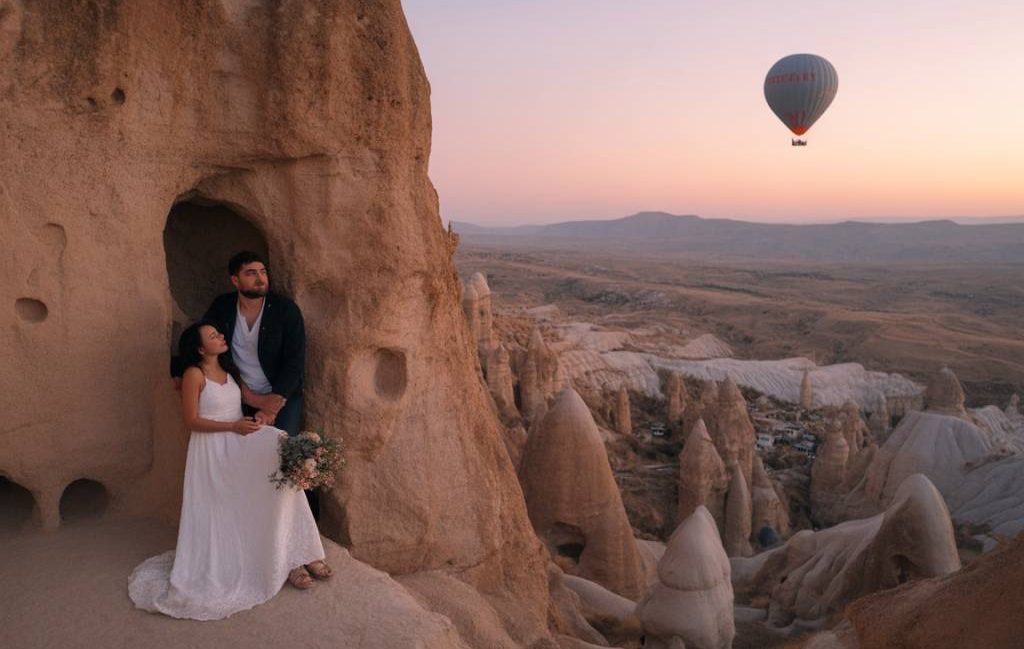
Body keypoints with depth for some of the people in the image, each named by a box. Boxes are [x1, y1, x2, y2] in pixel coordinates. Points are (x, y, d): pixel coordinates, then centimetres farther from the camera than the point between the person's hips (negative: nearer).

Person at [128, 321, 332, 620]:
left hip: (238, 447, 6)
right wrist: (233, 426, -17)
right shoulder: (194, 374, -10)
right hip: (212, 452, -6)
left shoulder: (228, 369, 12)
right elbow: (192, 421, -11)